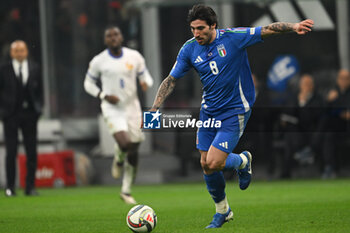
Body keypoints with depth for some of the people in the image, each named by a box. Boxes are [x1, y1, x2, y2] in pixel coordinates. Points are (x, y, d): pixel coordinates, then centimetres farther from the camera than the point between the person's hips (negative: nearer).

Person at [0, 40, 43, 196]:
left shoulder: (34, 69, 8)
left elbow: (40, 90, 13)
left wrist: (38, 107, 1)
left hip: (30, 114, 2)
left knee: (32, 152, 1)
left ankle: (30, 186, 7)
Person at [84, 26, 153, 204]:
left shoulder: (134, 57, 1)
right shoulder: (99, 61, -4)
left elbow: (146, 77, 12)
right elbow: (88, 84, 7)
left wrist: (145, 83, -14)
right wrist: (104, 96, -10)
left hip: (132, 107, 3)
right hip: (112, 109, -3)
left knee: (133, 152, 5)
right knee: (124, 143, -25)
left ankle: (126, 191, 20)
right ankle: (118, 161, 13)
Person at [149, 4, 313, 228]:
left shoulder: (233, 37, -16)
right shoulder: (189, 49, -4)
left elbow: (268, 30, -17)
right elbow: (172, 80, 5)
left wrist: (294, 26, -34)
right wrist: (154, 109, -4)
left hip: (235, 111, -5)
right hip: (209, 111, 5)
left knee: (213, 163, -16)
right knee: (206, 165, 6)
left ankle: (243, 161, 19)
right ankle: (222, 210, 30)